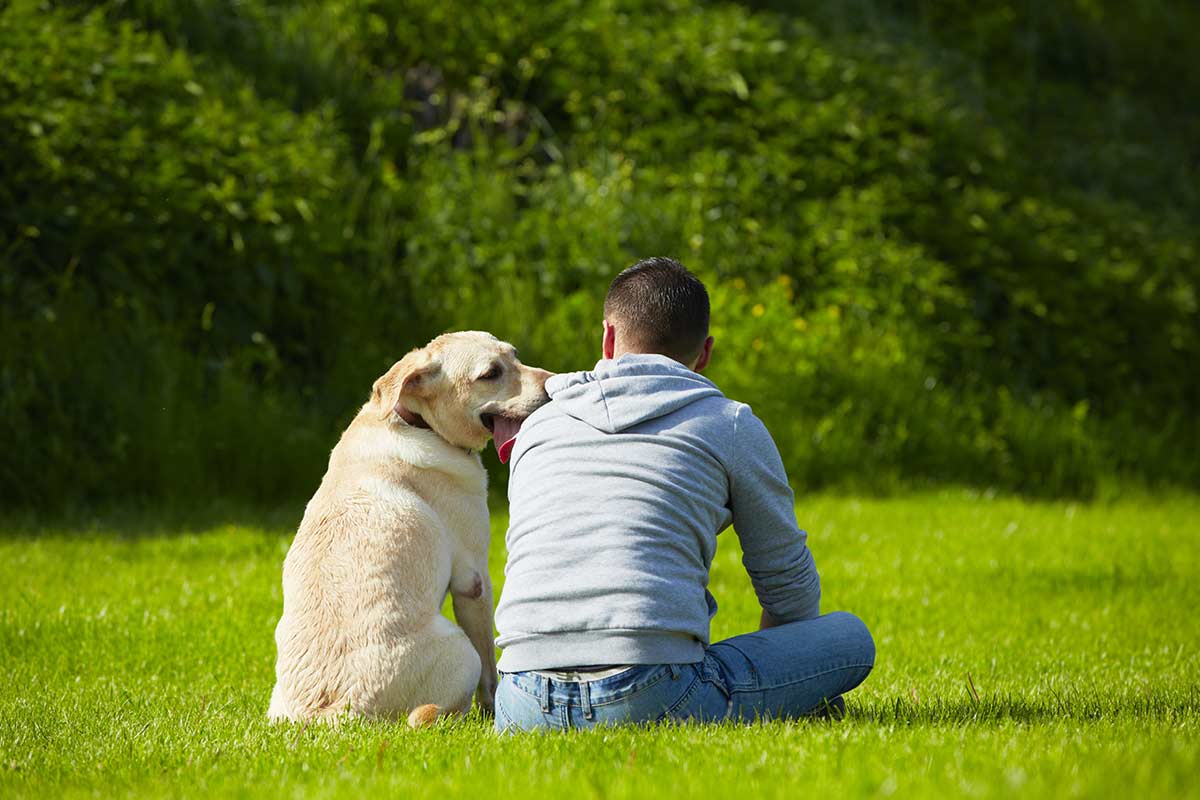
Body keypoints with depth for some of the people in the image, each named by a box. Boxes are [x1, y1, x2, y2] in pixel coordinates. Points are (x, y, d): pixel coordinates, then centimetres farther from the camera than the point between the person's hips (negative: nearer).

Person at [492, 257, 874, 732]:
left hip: (524, 710, 3)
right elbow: (788, 584, 19)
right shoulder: (732, 425, 11)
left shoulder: (536, 427, 22)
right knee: (851, 638, 15)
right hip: (653, 697, -3)